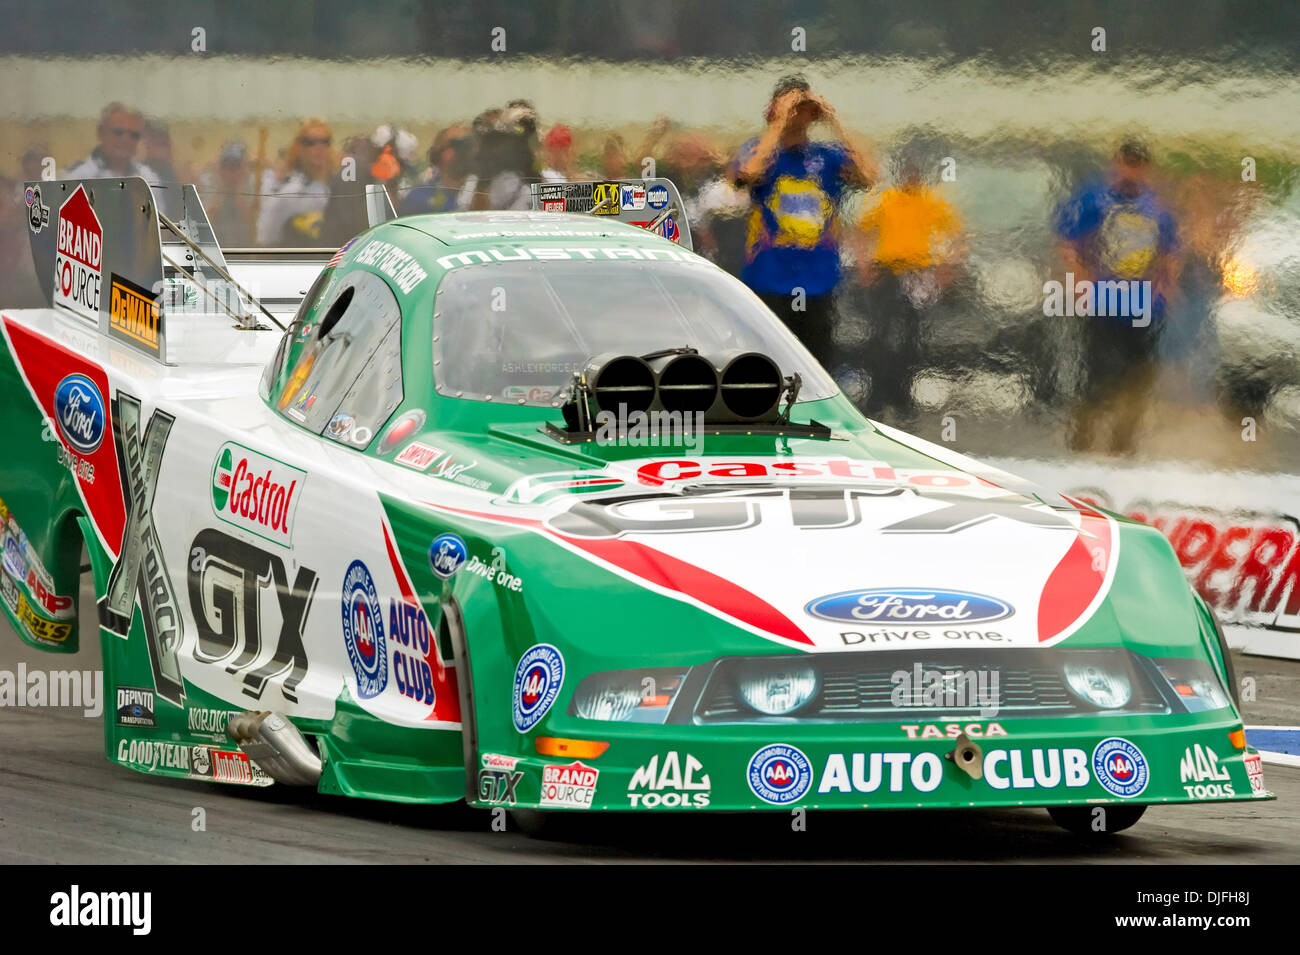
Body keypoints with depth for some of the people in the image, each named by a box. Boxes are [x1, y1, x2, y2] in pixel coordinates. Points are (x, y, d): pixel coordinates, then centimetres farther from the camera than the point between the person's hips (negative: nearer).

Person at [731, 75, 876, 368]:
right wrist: (780, 122, -14)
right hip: (768, 285, -2)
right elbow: (750, 172, -18)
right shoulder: (758, 149, 5)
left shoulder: (829, 156, 9)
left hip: (818, 288, 2)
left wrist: (835, 124, -8)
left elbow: (867, 176, -9)